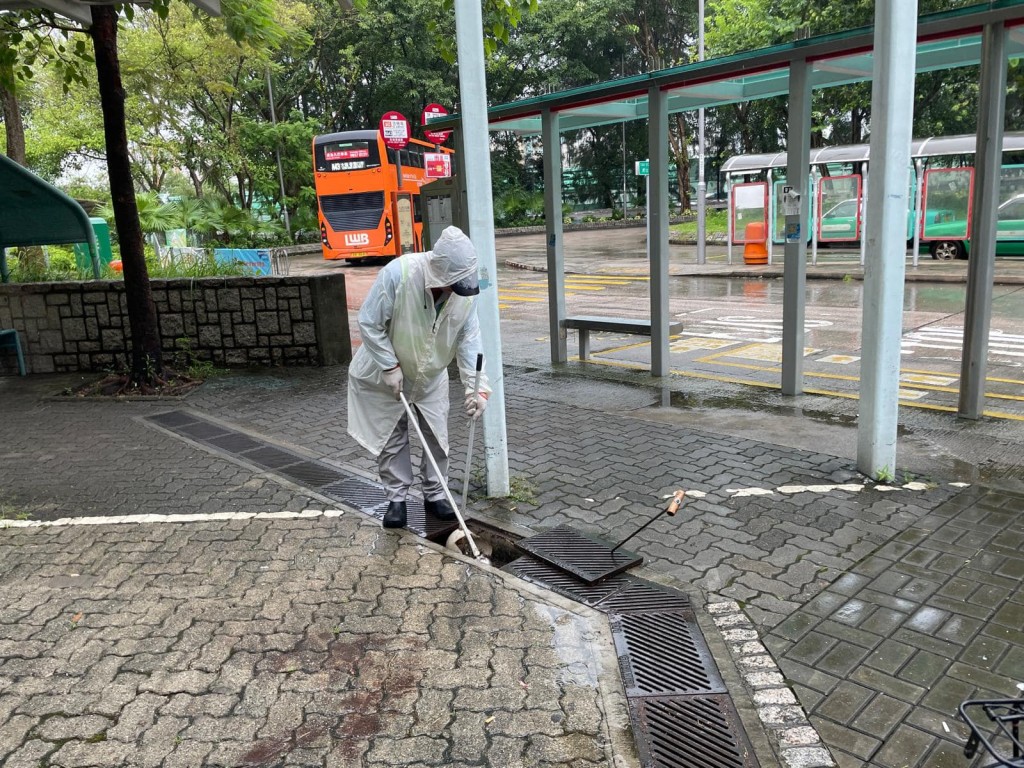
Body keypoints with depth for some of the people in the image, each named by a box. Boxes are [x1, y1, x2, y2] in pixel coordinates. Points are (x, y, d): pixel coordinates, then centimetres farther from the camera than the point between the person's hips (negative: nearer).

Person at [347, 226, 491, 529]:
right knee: (391, 436, 6)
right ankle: (397, 498, 20)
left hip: (431, 375, 3)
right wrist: (390, 366, -23)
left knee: (436, 436, 8)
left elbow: (469, 341, -18)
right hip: (386, 371, -3)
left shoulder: (465, 290, -21)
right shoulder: (397, 274, -34)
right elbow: (369, 324, -24)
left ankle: (435, 494, 24)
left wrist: (477, 388, -28)